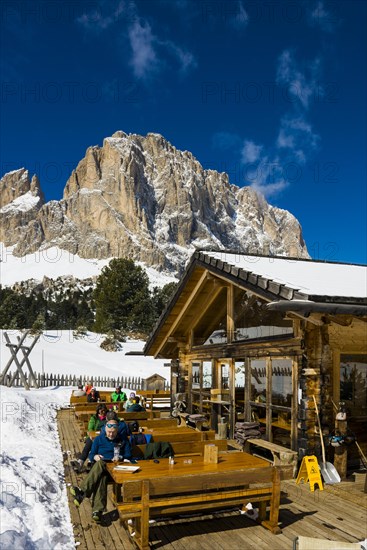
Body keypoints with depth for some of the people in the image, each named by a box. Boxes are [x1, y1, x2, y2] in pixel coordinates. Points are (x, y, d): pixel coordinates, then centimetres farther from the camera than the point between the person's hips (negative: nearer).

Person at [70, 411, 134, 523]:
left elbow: (128, 457, 9)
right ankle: (98, 510, -48)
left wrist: (120, 458, -13)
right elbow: (91, 455, 13)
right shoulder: (99, 439, 16)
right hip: (100, 465, 2)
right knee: (101, 476, -39)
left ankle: (82, 491, -46)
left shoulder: (123, 440, 14)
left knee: (100, 465, -39)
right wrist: (95, 457, -12)